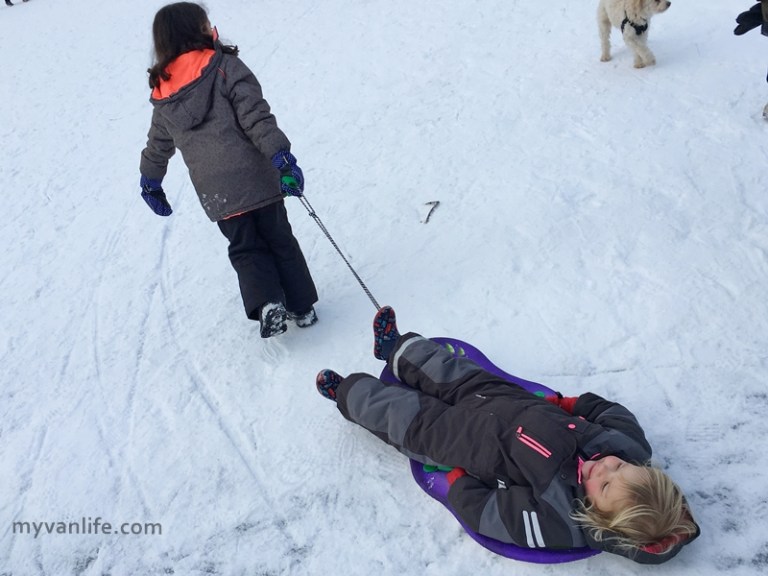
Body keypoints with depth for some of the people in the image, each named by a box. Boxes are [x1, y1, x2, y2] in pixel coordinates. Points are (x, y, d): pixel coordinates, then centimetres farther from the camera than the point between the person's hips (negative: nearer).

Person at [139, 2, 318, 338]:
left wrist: (150, 181, 35)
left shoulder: (163, 92, 10)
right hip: (255, 178, -3)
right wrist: (281, 155, -17)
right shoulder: (225, 66, -4)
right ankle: (302, 306, 18)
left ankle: (267, 304, -4)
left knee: (245, 248, 16)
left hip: (216, 195, 3)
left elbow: (158, 144, 21)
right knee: (279, 240, 14)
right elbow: (256, 115, -15)